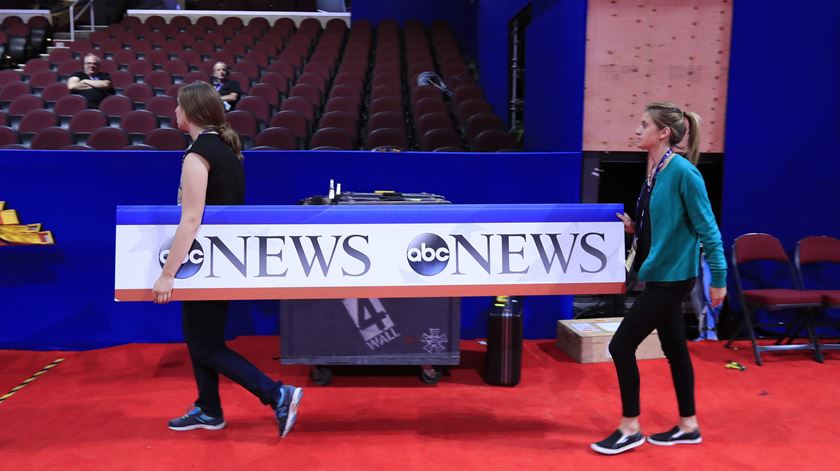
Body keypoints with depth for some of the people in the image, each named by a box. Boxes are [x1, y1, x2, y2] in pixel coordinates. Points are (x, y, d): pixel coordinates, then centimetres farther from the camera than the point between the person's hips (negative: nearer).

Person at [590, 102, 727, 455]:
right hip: (660, 273, 9)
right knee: (674, 348, 17)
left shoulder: (683, 172, -19)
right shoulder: (655, 170, 6)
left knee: (621, 346, -5)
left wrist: (719, 277, -13)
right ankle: (688, 426, 32)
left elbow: (706, 227, -16)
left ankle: (630, 429, 10)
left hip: (672, 276, -9)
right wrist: (634, 227, 2)